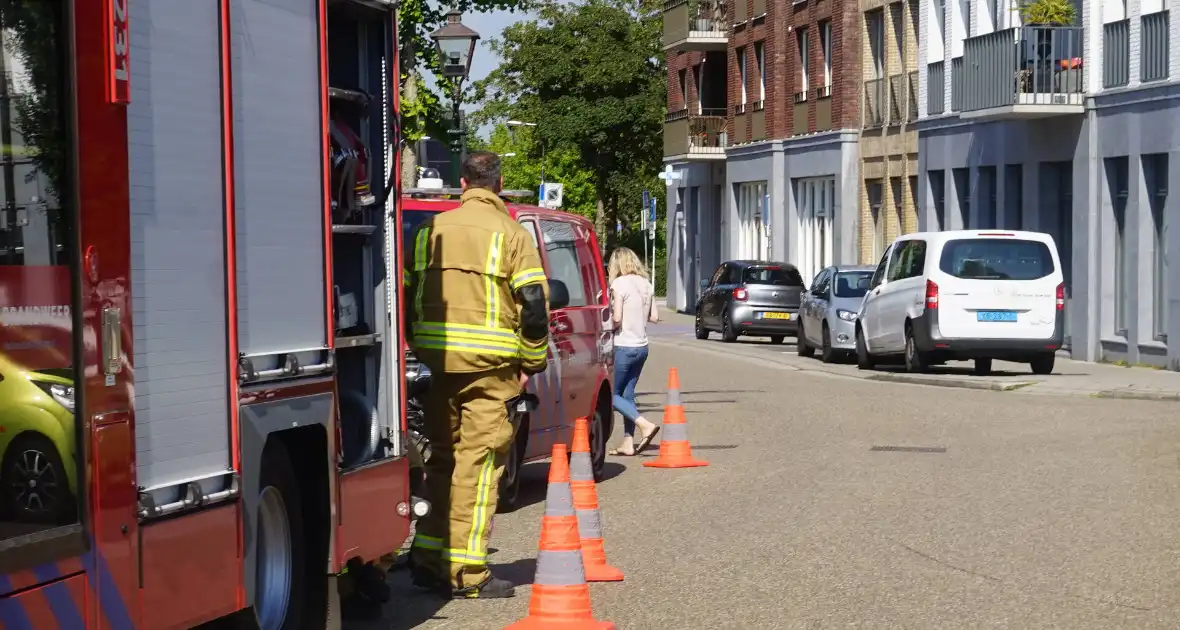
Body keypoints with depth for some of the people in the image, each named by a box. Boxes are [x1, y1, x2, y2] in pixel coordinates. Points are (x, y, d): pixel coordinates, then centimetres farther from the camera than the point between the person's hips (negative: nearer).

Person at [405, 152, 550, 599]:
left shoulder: (430, 230, 12)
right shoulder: (510, 235, -3)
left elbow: (407, 294, 13)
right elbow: (534, 304, -8)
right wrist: (532, 361, 2)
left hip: (438, 359, 5)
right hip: (490, 363, -5)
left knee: (443, 458, 16)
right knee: (478, 463, -3)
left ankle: (428, 558, 17)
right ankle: (467, 573, -4)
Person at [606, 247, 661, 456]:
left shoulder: (619, 284, -13)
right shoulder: (646, 284, 7)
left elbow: (617, 318, -19)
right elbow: (654, 317, 9)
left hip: (623, 347, -7)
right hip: (641, 346, 7)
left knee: (611, 394, 2)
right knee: (627, 393, 14)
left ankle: (645, 425, -13)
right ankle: (628, 442, 13)